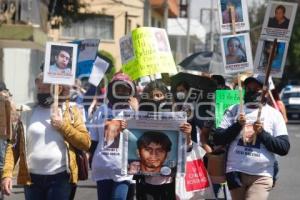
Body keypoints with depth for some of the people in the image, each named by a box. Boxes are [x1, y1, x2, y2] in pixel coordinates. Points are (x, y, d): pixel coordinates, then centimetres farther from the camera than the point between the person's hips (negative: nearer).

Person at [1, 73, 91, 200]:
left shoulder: (70, 112, 4)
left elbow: (86, 143, -1)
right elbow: (13, 145, 1)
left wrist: (63, 126, -11)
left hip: (60, 178, -2)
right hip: (32, 178, 2)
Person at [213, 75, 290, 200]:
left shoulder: (274, 114, 3)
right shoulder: (234, 110, 8)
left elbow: (284, 148, -3)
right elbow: (217, 139, 2)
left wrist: (262, 133, -14)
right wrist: (237, 125, -11)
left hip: (261, 176, -3)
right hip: (235, 172, 3)